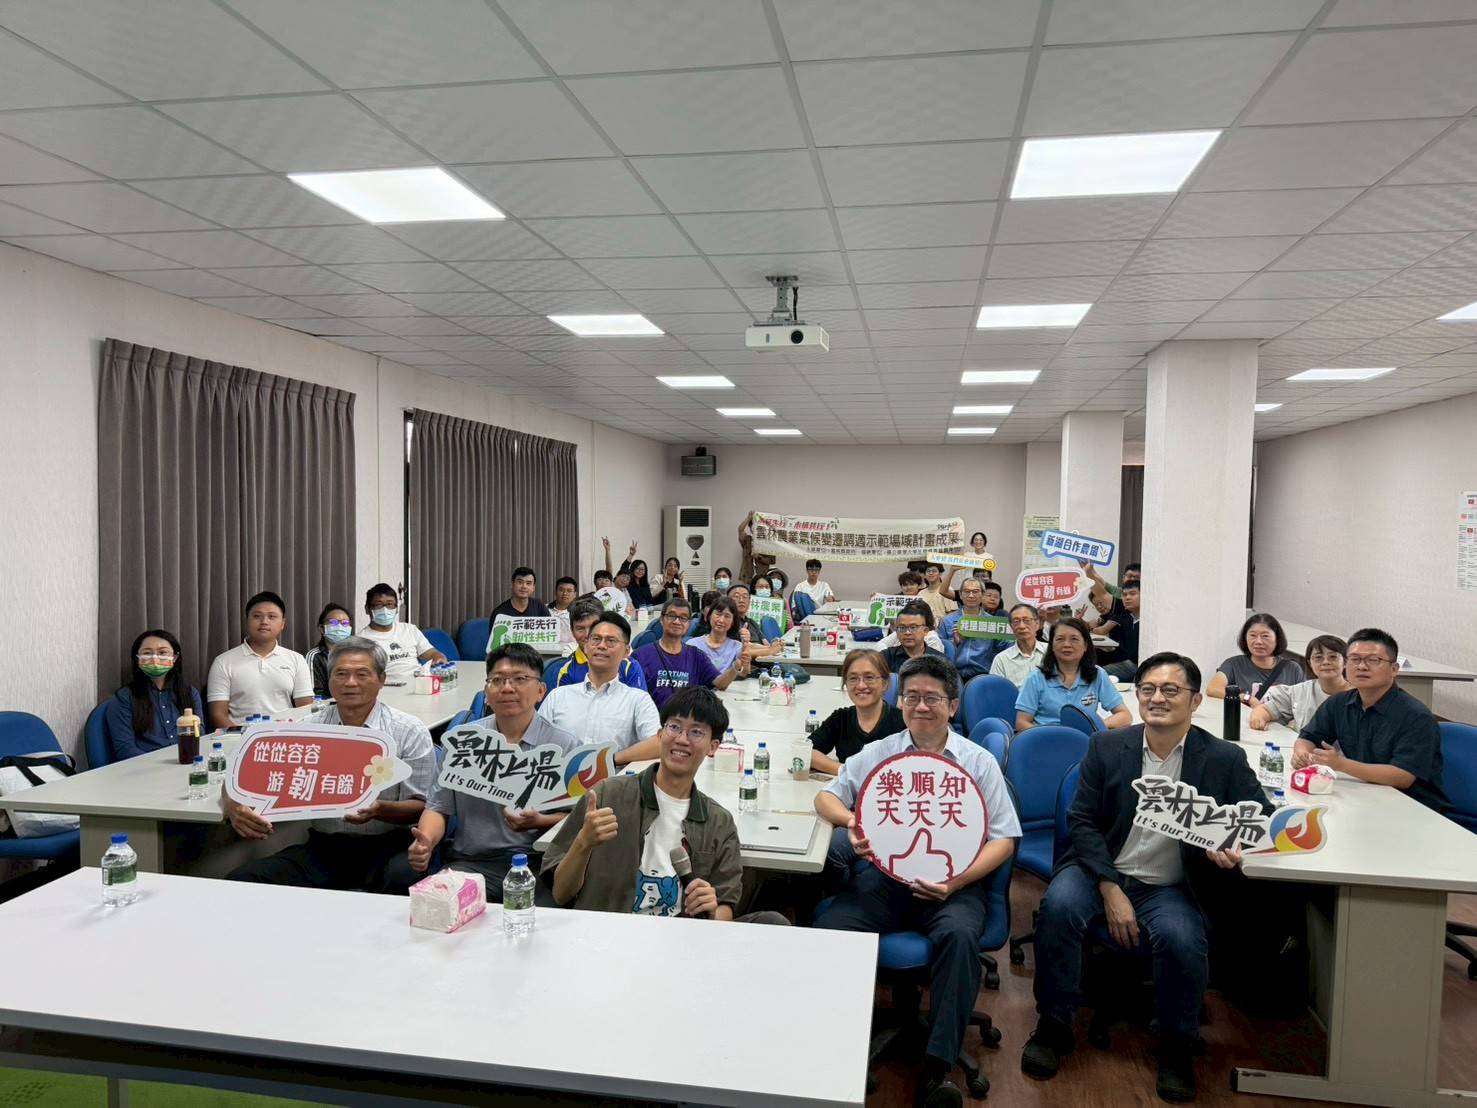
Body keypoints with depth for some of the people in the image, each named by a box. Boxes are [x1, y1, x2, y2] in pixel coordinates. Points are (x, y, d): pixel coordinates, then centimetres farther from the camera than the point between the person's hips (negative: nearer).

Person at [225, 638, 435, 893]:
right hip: (324, 845, 3)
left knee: (399, 881, -38)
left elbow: (422, 807, -2)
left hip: (386, 846, -3)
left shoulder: (410, 732, 1)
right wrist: (235, 807, -17)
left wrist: (379, 810, -23)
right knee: (241, 880, -22)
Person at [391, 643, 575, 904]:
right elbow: (439, 807, 15)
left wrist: (540, 822, -16)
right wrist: (425, 842, -7)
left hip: (538, 863, -2)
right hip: (472, 861, 2)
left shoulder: (565, 746, 6)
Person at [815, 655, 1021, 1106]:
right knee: (830, 926, -27)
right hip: (884, 873, 2)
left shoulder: (979, 761, 9)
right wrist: (851, 822, -8)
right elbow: (826, 796, 17)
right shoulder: (878, 753, 15)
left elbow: (1003, 839, 5)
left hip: (954, 880, -1)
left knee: (959, 934, -34)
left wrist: (956, 881, -11)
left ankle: (938, 1068, -25)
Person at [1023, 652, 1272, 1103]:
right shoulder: (1107, 747, 1)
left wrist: (1237, 844, -20)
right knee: (1059, 905, -29)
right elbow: (1082, 821, 0)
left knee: (1182, 939, -31)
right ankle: (1053, 1027, -7)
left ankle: (1177, 1047, -1)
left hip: (1171, 888, 0)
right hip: (1100, 870, 1)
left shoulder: (1224, 759, -1)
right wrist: (1110, 890, -12)